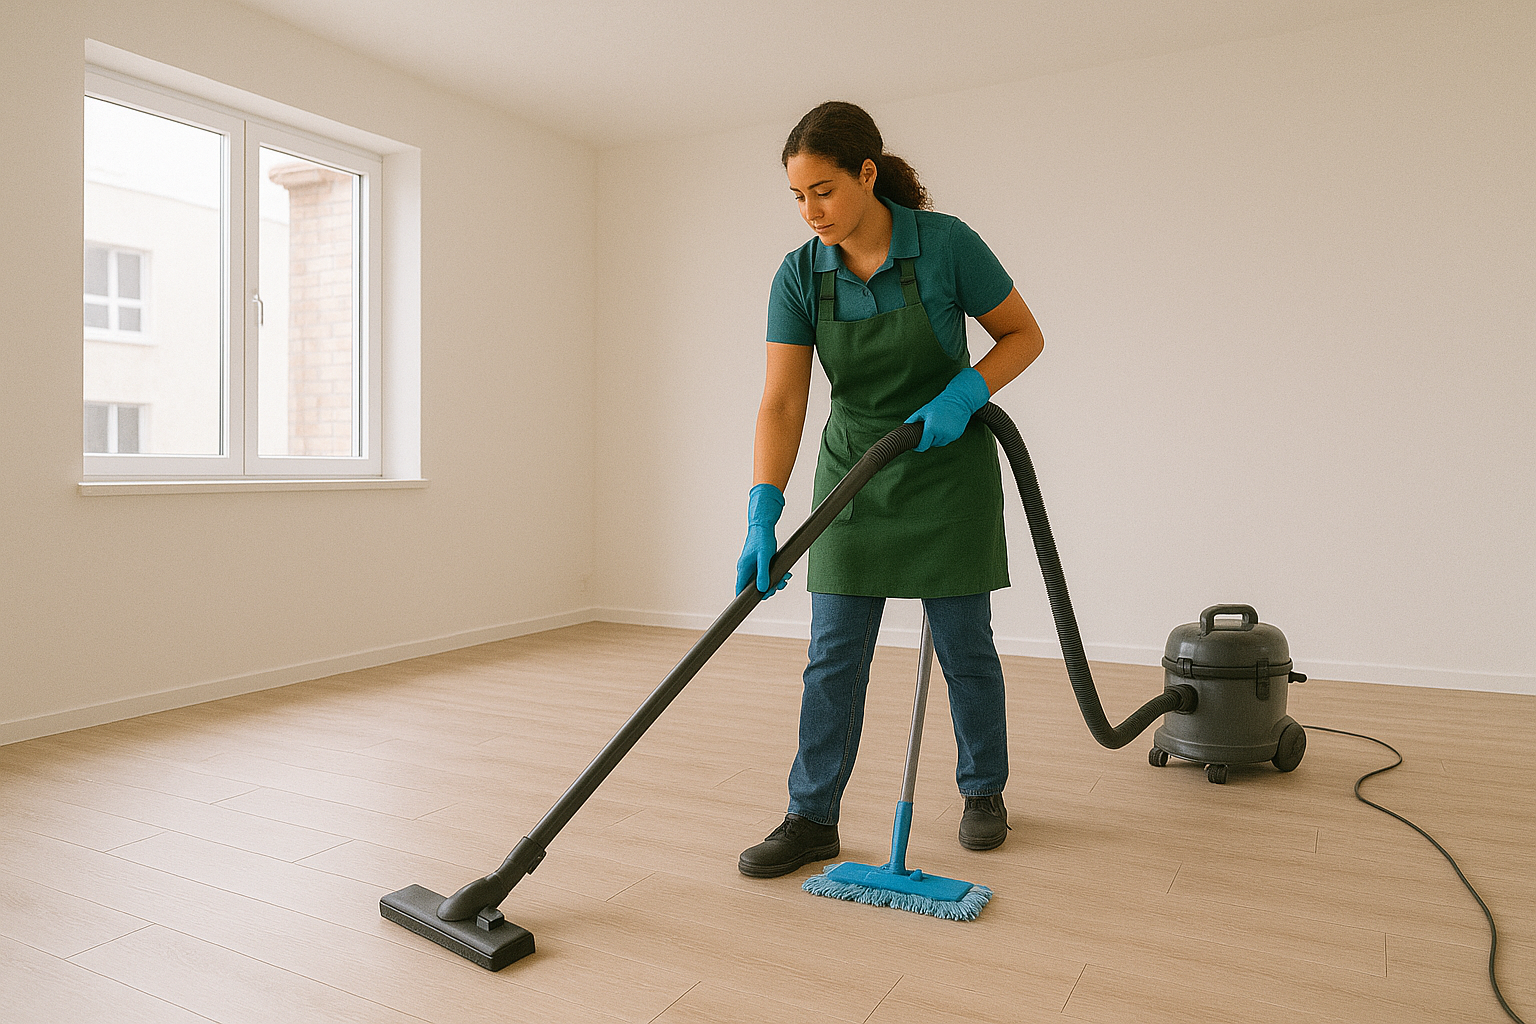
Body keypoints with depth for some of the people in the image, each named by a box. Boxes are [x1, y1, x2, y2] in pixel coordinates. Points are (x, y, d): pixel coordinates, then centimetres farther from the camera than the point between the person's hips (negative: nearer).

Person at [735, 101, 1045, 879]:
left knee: (964, 644, 7)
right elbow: (781, 404, -16)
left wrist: (964, 394, -24)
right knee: (834, 653, 2)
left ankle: (983, 790, 30)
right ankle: (812, 817, 13)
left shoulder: (946, 244, -16)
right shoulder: (798, 276, -10)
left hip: (949, 471, -2)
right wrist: (763, 514, -27)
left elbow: (1024, 335, -6)